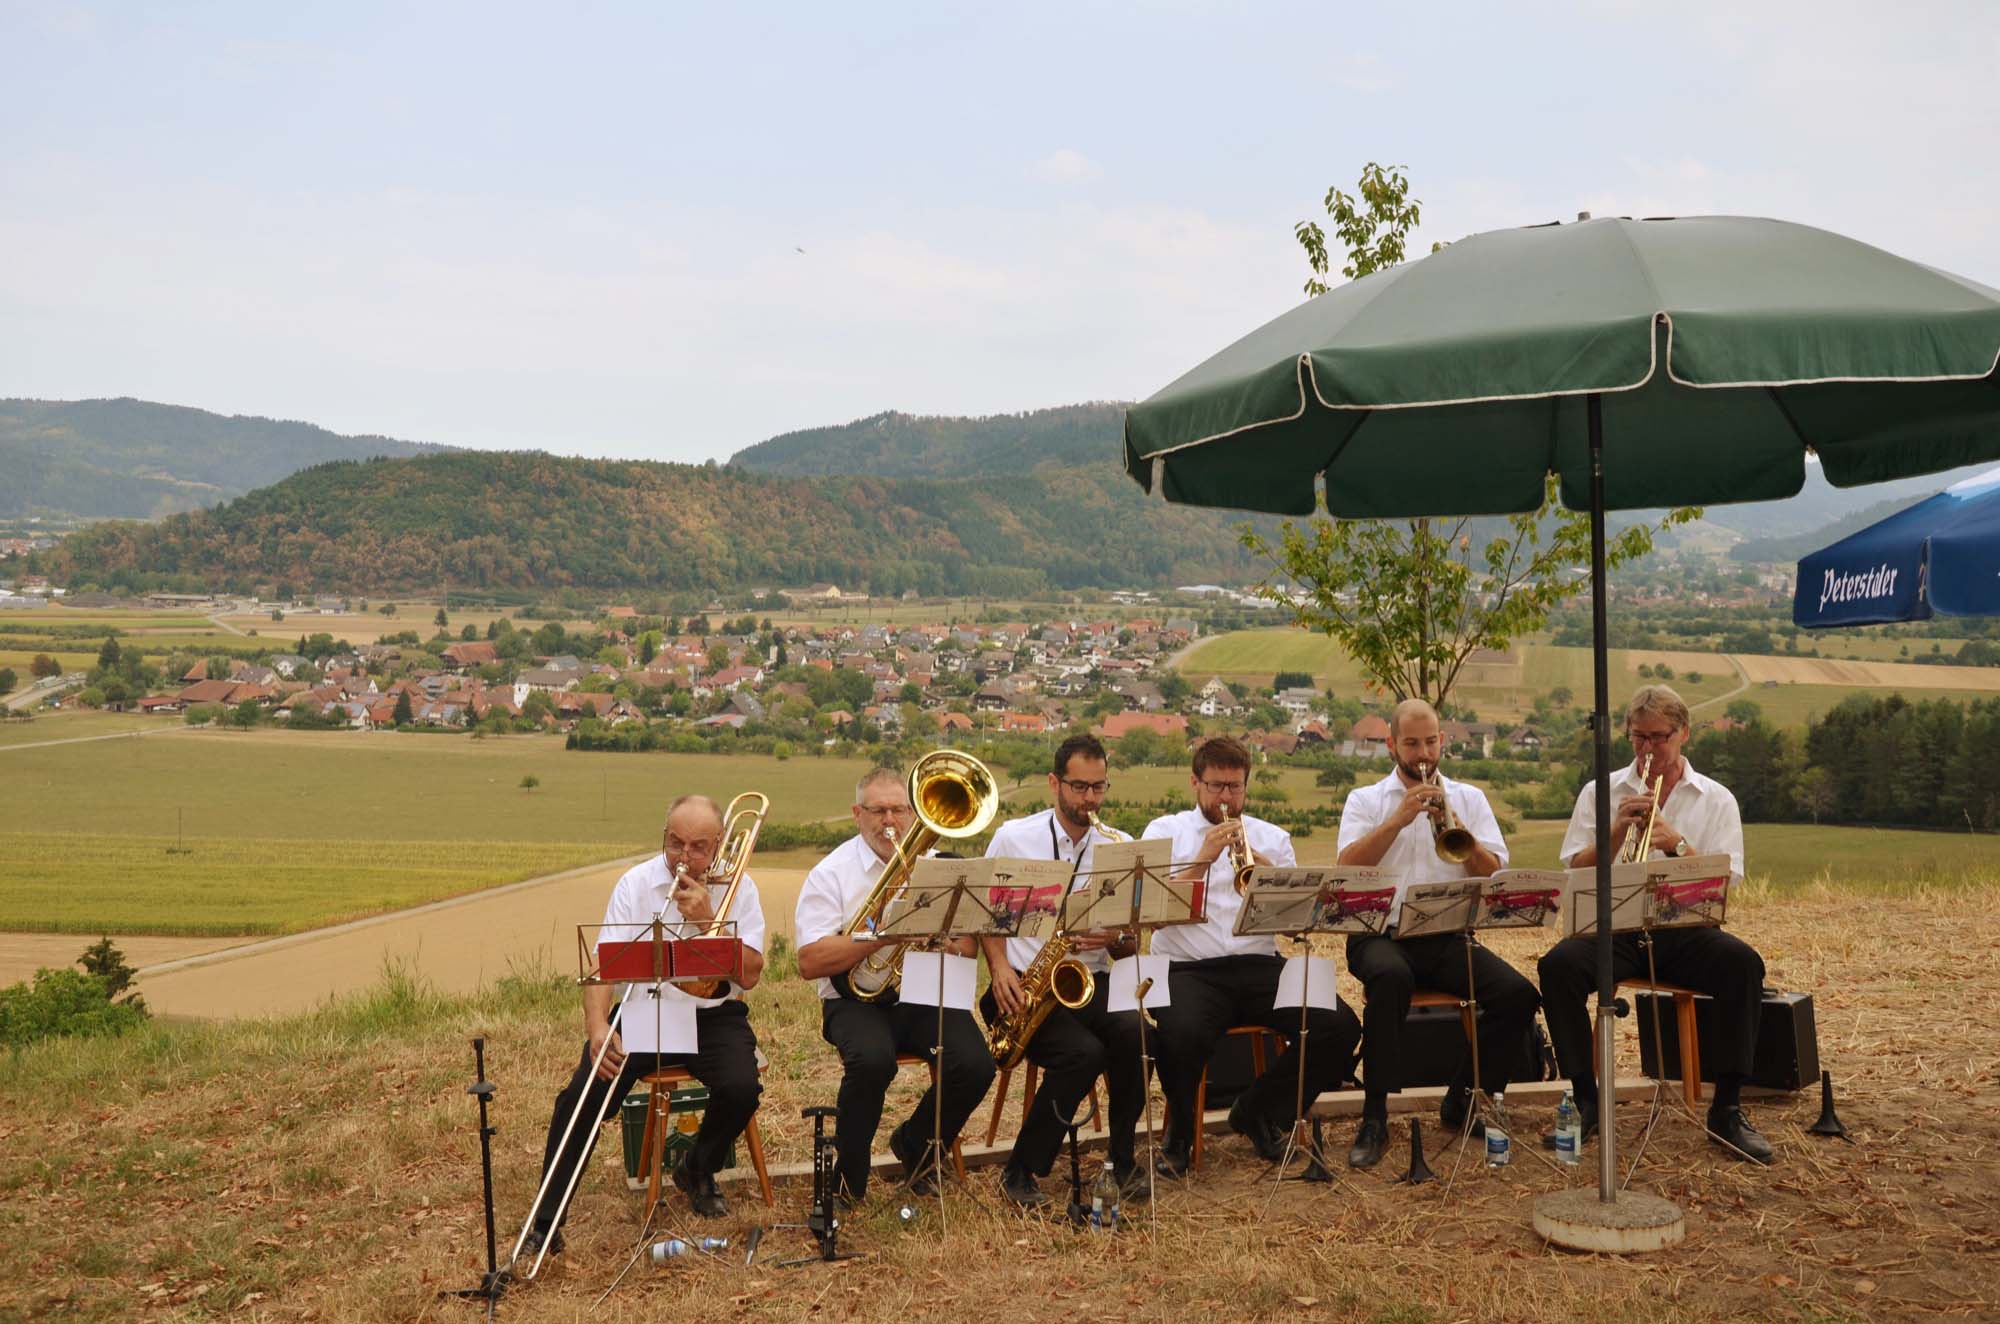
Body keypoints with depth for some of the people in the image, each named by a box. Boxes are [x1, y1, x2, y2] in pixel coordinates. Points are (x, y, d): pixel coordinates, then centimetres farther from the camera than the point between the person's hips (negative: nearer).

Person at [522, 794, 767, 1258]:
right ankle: (546, 1220, -4)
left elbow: (749, 975, -10)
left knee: (741, 1088, -27)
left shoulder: (738, 888, -2)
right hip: (642, 1010, 0)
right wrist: (597, 1025, -27)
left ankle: (698, 1171, 7)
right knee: (583, 1096, -21)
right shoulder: (636, 883, -1)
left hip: (712, 1015, 0)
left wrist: (707, 919, -21)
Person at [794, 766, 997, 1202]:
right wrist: (881, 933, -20)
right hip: (857, 998, -3)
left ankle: (916, 1144, 10)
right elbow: (810, 963, -12)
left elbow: (967, 949, 6)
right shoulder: (831, 873, -1)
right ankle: (849, 1177, -7)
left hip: (926, 995, 3)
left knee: (976, 1065, -23)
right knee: (873, 1060, -35)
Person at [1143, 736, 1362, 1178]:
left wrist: (1261, 864, -10)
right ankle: (1180, 1132, -2)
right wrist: (1203, 858, -12)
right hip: (1187, 970, -3)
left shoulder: (1272, 838, 17)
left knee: (1341, 1028, -19)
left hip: (1258, 966, 3)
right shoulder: (1165, 831, 10)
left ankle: (1260, 1113, 7)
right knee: (1183, 1034, -37)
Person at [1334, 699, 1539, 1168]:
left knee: (1518, 994, -21)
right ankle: (1374, 1117, -25)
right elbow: (1348, 867, -7)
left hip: (1449, 938, 3)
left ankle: (1461, 1102, 2)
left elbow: (1494, 873, 4)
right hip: (1381, 934, -3)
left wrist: (1457, 827, -11)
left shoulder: (1468, 798, 16)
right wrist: (1399, 818, -14)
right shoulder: (1365, 799, 11)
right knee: (1391, 978, -37)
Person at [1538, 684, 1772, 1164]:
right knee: (1558, 965, -30)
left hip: (1684, 930, 0)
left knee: (1743, 963, -31)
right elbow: (1576, 875, 2)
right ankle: (1586, 1101, -15)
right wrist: (1618, 830, -11)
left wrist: (1677, 844, -17)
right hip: (1613, 927, 0)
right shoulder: (1600, 793, 11)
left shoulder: (1716, 799, 10)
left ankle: (1727, 1108, -18)